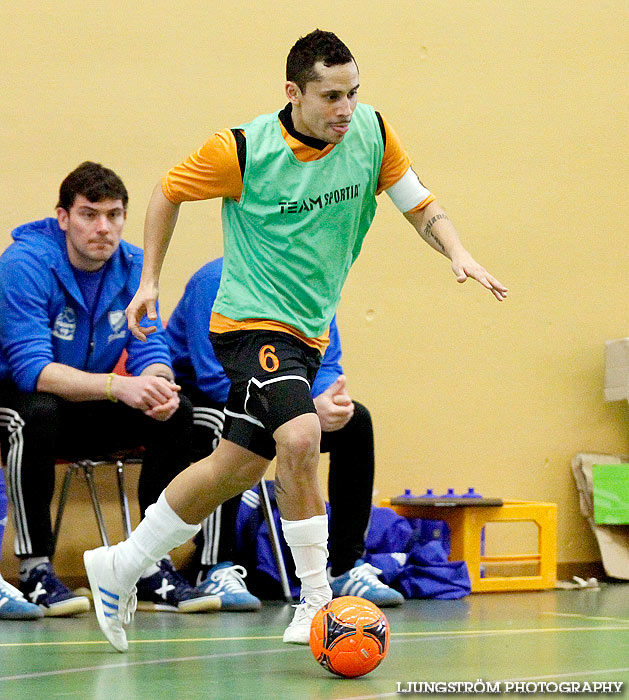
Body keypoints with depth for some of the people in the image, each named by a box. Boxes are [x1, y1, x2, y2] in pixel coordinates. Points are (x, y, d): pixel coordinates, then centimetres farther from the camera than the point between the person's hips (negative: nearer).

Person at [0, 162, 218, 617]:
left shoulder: (135, 267, -4)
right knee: (39, 411, -38)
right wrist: (119, 386, -44)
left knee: (176, 412, -15)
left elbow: (151, 352, -5)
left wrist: (159, 385, -31)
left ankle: (154, 567, -9)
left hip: (88, 409, 6)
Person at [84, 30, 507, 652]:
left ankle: (120, 567, 28)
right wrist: (149, 280, 2)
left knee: (236, 468, 10)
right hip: (252, 321, -6)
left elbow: (419, 205, 8)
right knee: (300, 437, -29)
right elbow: (168, 192, 2)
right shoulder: (242, 150, -15)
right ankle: (315, 599, -18)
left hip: (309, 332, 6)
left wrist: (457, 252, -11)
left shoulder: (371, 132, -3)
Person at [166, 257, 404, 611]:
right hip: (193, 394, -6)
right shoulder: (216, 282, -24)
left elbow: (325, 365, -3)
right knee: (225, 421, -39)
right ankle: (217, 571, -37)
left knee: (356, 420, -9)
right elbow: (216, 380, -30)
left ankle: (347, 567, -8)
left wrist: (332, 397, -29)